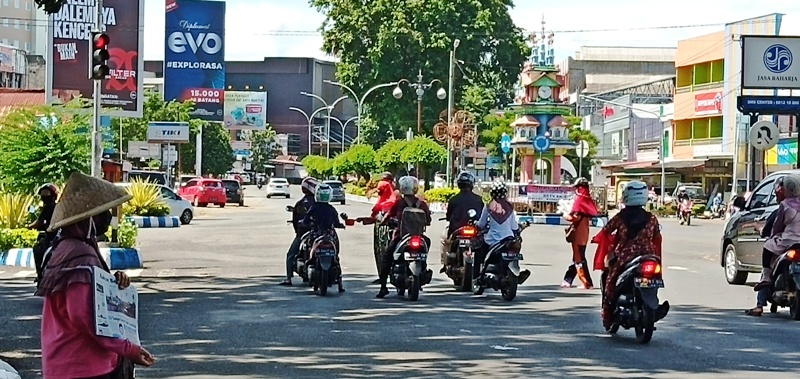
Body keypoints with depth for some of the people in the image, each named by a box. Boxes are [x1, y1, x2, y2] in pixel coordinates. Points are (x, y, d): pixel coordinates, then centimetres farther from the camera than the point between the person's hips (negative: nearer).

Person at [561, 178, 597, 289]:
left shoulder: (579, 200, -15)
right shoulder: (589, 200, 9)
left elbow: (575, 217, -21)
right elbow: (592, 215, 11)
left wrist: (566, 216, -3)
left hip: (578, 233, -9)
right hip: (585, 233, 9)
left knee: (579, 258, -5)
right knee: (577, 258, 13)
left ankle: (587, 283, -7)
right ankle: (567, 281, 21)